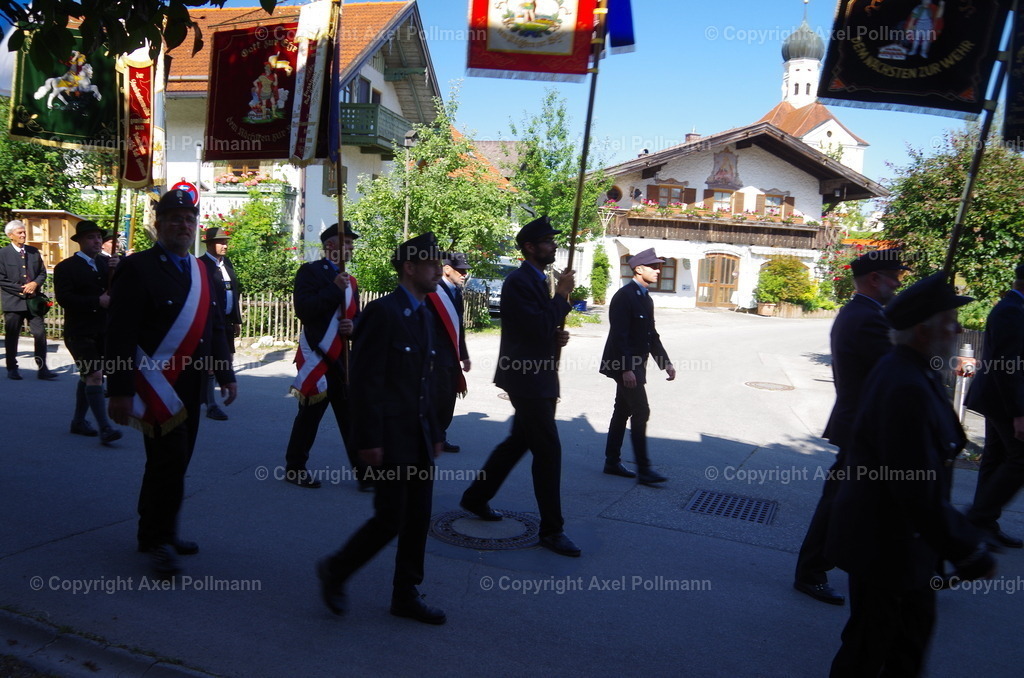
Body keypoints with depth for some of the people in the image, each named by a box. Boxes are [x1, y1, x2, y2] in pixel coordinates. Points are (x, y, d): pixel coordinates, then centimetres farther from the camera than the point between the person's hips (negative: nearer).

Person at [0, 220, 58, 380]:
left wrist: (35, 284, -7)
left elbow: (42, 273, 13)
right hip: (13, 301, -3)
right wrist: (21, 289, -13)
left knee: (40, 334, -2)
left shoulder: (34, 252, 10)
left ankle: (42, 369, 1)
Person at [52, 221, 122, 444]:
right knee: (95, 375, -13)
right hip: (80, 332, -6)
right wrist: (97, 302, -23)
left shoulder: (106, 263, 11)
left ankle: (78, 421, 30)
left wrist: (117, 270, -15)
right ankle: (104, 428, -13)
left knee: (88, 376, 17)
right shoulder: (65, 267, -5)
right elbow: (64, 298, -16)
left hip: (104, 331, 6)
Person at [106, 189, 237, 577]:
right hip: (158, 388, -7)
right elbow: (120, 335, -14)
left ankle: (157, 532, 30)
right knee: (169, 462, -6)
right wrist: (120, 391, -18)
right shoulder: (138, 268, -9)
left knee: (174, 462, 15)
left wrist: (226, 375, 11)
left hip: (191, 387, 7)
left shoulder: (201, 271, 13)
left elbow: (215, 327, 17)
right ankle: (157, 540, 11)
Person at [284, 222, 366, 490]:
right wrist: (334, 289, -20)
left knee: (353, 416, 3)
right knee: (310, 414, 4)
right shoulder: (310, 271, -5)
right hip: (317, 356, -6)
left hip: (344, 358, 6)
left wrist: (353, 326, -4)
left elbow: (357, 315, 19)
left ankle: (363, 471, 7)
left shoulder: (350, 280, 16)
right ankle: (294, 468, 20)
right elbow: (303, 309, -19)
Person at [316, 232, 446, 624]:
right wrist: (369, 440, -19)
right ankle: (335, 570, 20)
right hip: (390, 435, -8)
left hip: (419, 433, 8)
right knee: (390, 519, -3)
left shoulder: (423, 315, 13)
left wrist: (434, 432, 16)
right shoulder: (383, 312, -14)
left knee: (418, 519, 11)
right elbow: (365, 380, -17)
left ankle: (406, 596, 24)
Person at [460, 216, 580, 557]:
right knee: (548, 450, -6)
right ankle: (551, 529, 4)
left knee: (518, 441, 19)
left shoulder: (538, 280, 16)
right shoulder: (518, 281, -15)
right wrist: (562, 294, -16)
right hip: (527, 379, -10)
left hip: (538, 378, 10)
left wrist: (556, 337, 3)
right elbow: (538, 327, -24)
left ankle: (476, 497, 34)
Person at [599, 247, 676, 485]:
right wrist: (626, 369, -25)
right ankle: (643, 470, -4)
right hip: (625, 365, -10)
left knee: (622, 412, 13)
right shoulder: (624, 296, -16)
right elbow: (618, 336, -21)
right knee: (641, 412, -9)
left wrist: (666, 363, 11)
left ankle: (612, 462, 21)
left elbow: (652, 335, 19)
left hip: (635, 365, 10)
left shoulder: (646, 298, 14)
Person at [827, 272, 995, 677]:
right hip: (883, 544, -10)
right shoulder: (908, 389, -29)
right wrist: (970, 554, -20)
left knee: (914, 629, 26)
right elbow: (922, 493, -29)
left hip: (897, 536, 10)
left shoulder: (906, 372, 4)